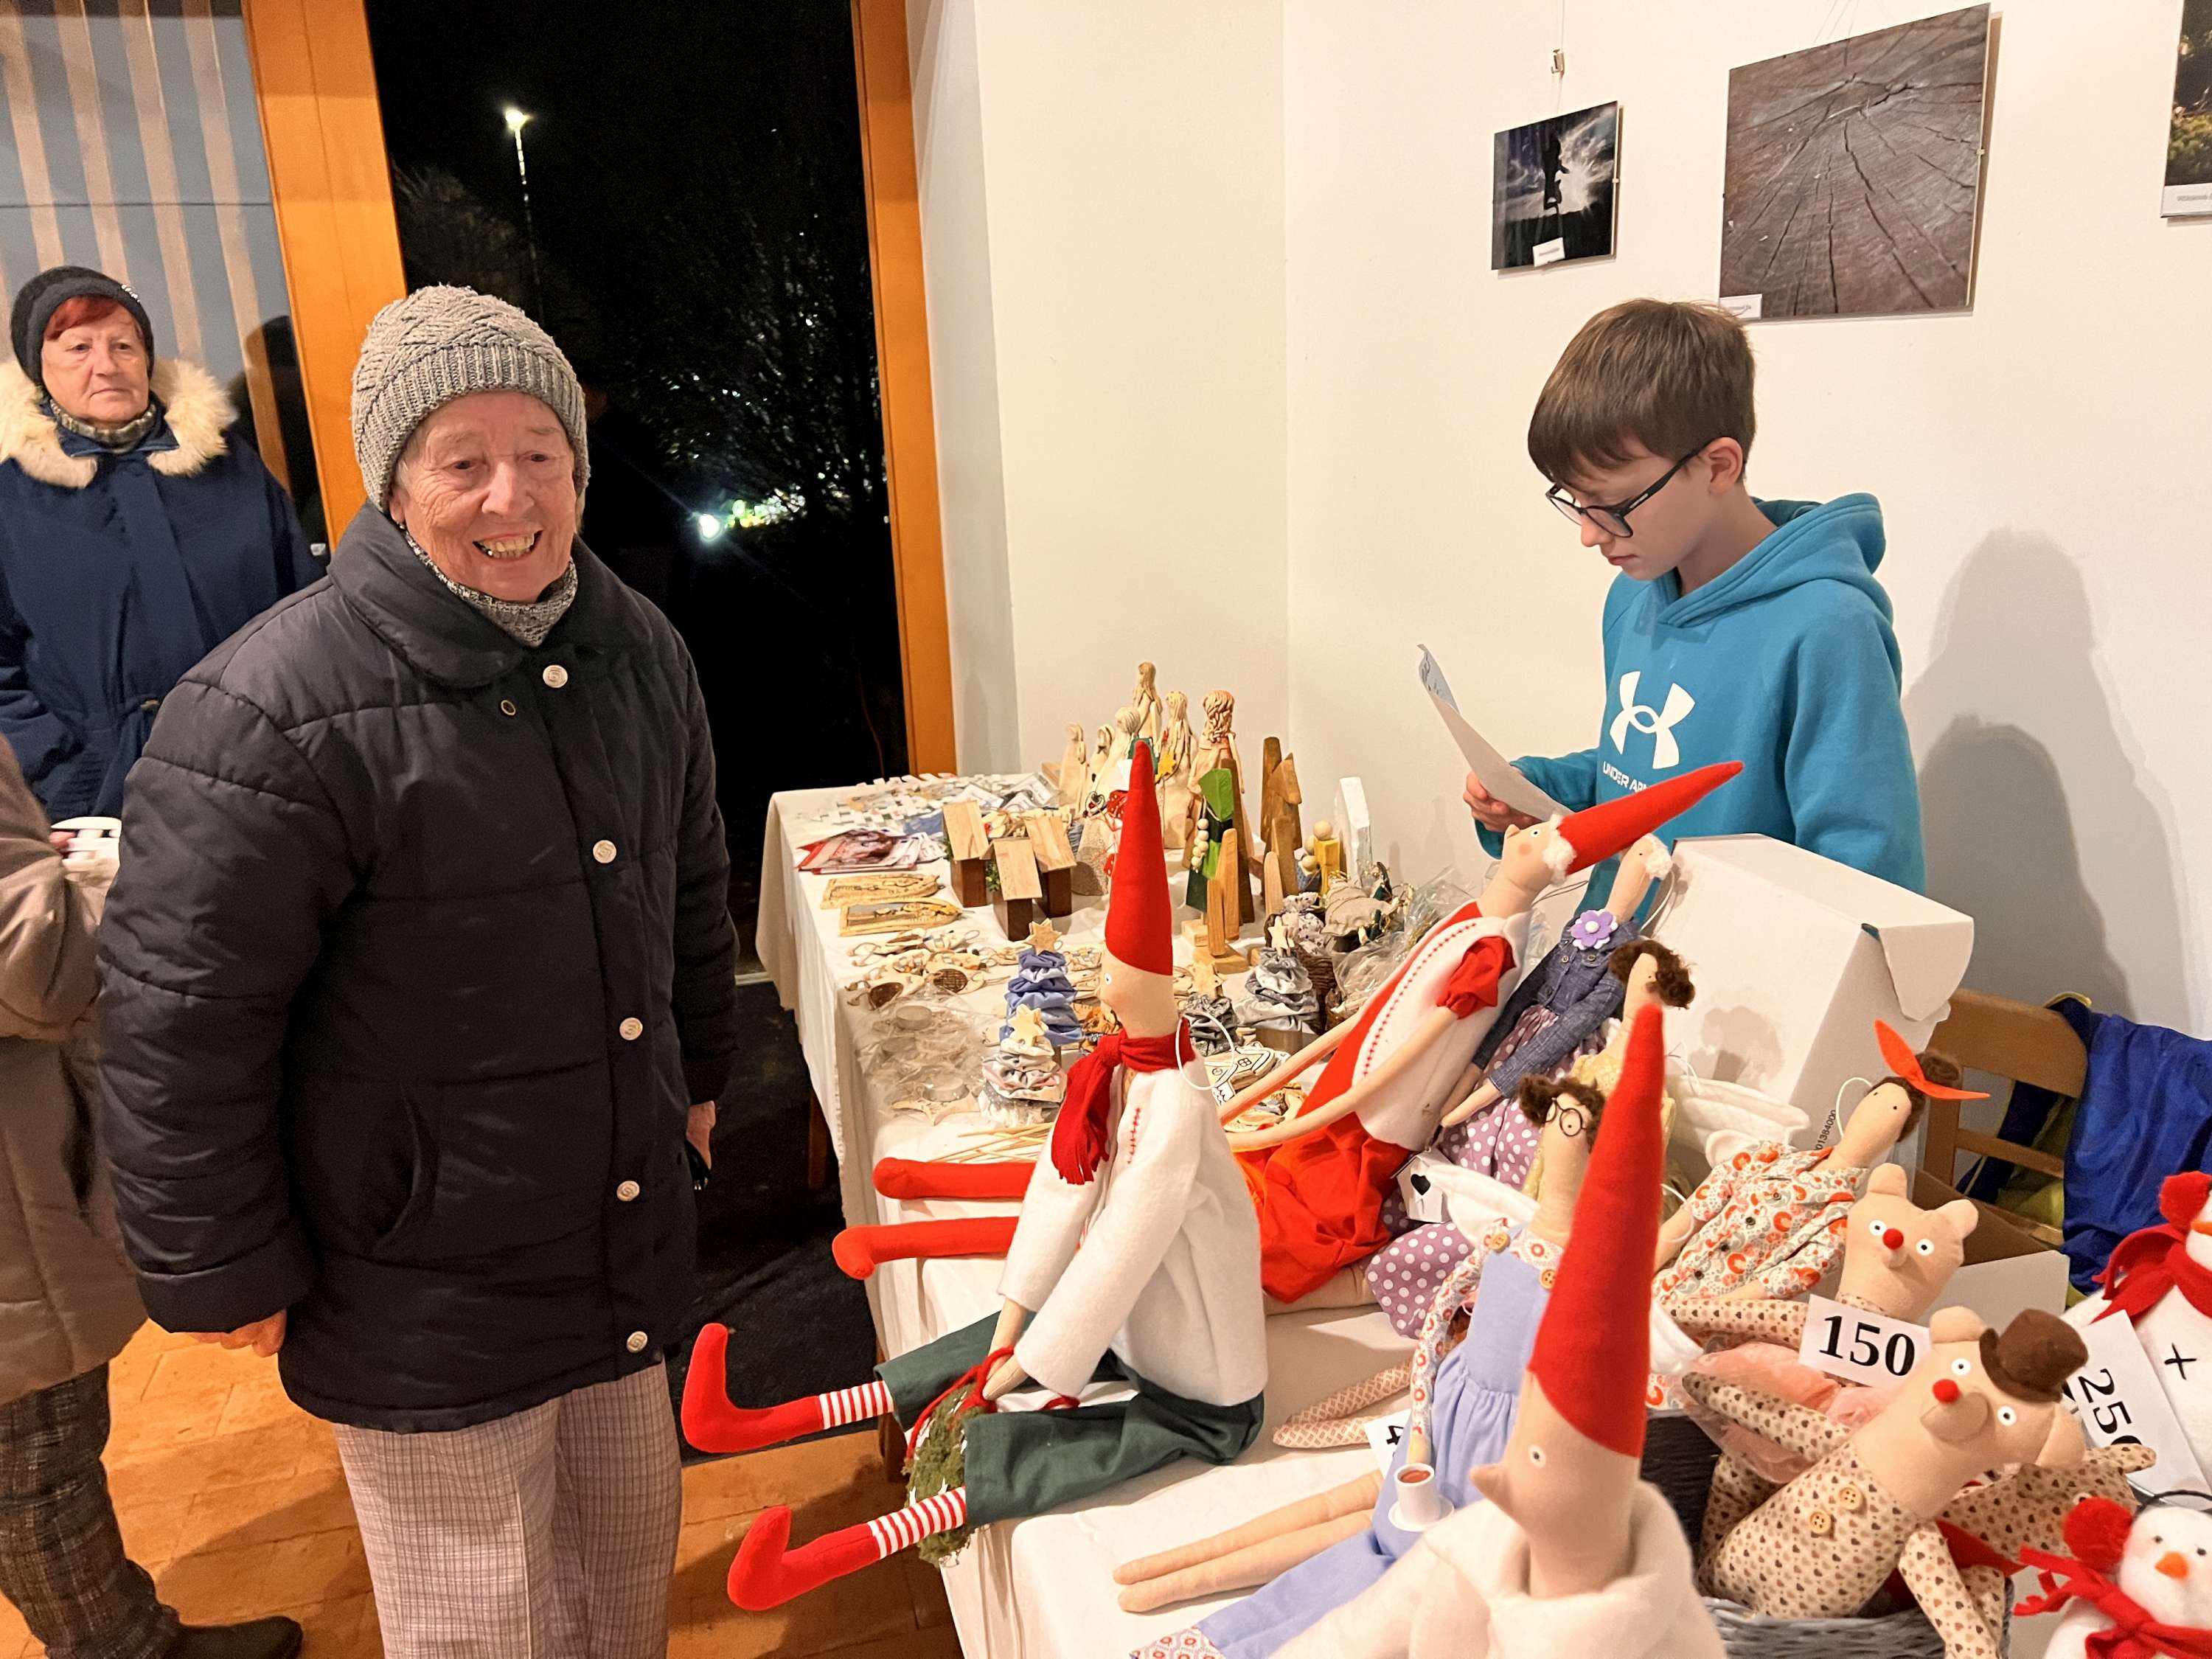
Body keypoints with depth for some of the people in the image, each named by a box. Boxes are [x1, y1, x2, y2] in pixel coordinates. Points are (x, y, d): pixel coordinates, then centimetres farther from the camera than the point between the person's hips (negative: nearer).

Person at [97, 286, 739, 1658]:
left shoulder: (640, 649, 0)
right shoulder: (275, 711, -22)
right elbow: (182, 1016, -17)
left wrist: (699, 1073, 19)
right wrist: (225, 1274, -10)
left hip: (630, 1226, 6)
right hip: (419, 1288, -6)